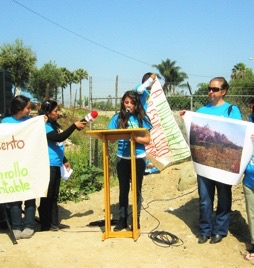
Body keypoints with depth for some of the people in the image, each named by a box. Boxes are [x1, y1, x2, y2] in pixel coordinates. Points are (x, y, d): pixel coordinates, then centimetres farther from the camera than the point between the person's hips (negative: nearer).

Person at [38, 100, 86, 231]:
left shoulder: (55, 125, 14)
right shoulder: (44, 126, -14)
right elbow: (59, 138, -27)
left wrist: (65, 161, 27)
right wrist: (74, 126, -28)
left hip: (56, 164, 9)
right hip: (48, 165, -9)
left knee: (54, 195, 14)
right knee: (47, 195, -3)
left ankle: (54, 223, 21)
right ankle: (45, 225, 4)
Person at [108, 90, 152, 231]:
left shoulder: (142, 118, -3)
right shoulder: (118, 118, 0)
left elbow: (147, 139, -4)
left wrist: (134, 138, -21)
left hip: (138, 158, -1)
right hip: (122, 158, 1)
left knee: (137, 189, 8)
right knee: (123, 189, 10)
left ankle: (136, 219, 17)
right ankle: (122, 219, 18)